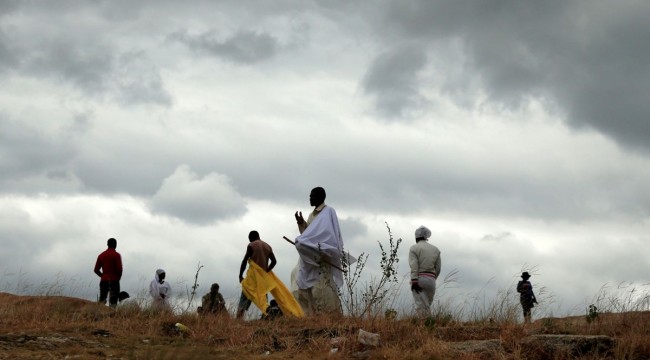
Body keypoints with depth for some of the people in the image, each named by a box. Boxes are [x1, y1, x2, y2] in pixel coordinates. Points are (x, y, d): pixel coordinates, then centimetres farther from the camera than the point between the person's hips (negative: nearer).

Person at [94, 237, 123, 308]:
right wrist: (118, 278, 4)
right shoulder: (116, 255, -5)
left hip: (103, 281, 4)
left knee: (102, 300, 6)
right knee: (113, 302, -3)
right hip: (114, 280, -4)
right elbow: (119, 269, -13)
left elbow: (96, 270, 6)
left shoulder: (101, 255, 9)